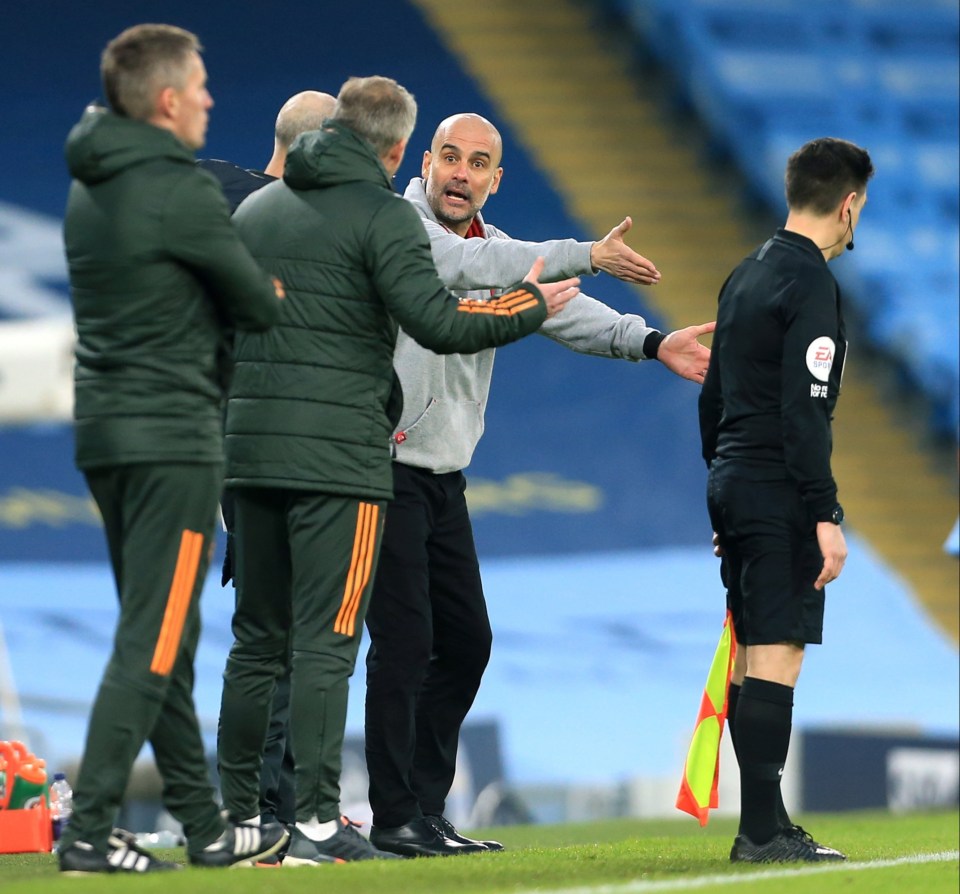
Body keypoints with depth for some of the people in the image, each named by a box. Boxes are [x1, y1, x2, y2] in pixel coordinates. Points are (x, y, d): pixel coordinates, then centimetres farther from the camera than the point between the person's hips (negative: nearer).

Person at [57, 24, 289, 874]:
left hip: (105, 431, 9)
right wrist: (270, 295, 15)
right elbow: (260, 304, -7)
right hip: (171, 434, -9)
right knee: (152, 640, -7)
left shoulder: (89, 190, 13)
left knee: (163, 636, 13)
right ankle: (89, 828, -11)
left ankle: (205, 825, 19)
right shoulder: (181, 192, -14)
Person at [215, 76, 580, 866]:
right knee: (326, 640, -5)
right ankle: (318, 823, -8)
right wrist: (532, 305, -2)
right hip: (337, 453, -6)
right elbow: (438, 321, -15)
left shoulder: (255, 209, 15)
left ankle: (236, 816, 13)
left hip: (250, 446, 6)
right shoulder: (381, 215, -7)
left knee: (257, 639, 12)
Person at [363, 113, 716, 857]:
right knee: (404, 642, -11)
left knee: (466, 642, 10)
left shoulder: (494, 249, 14)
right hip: (385, 463, -8)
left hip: (445, 477, 8)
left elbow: (556, 309, -1)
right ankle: (395, 818, -6)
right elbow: (469, 266, -26)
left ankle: (426, 809, 18)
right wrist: (587, 256, -28)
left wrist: (648, 341, -17)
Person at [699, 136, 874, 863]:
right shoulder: (811, 284, -12)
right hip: (781, 496, -9)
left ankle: (765, 824, 14)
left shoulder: (745, 277, 16)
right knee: (777, 655, -10)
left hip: (734, 486, 9)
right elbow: (805, 411, -19)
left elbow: (713, 396, 20)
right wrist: (826, 516, -20)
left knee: (752, 656, 11)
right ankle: (762, 831, -12)